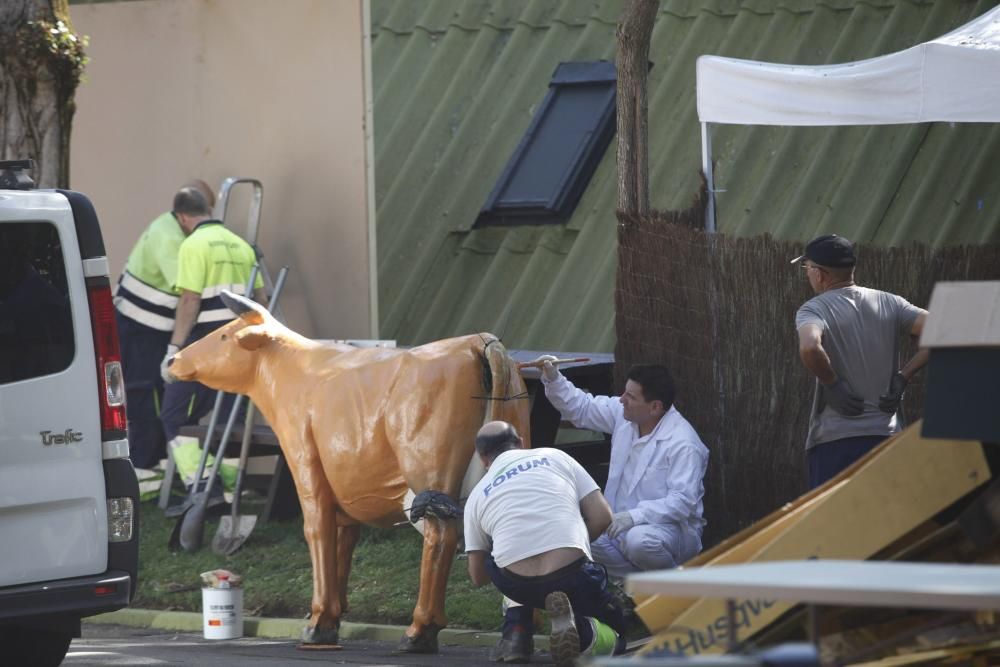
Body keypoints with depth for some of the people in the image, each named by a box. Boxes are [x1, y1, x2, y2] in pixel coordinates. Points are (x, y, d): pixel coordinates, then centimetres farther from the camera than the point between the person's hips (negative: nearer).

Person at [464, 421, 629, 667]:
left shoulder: (477, 496, 19)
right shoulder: (555, 457, 17)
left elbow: (477, 577, 25)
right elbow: (602, 517, 9)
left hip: (517, 588, 2)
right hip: (573, 577, -2)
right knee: (615, 627, 23)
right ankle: (583, 632, -11)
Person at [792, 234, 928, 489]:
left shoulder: (813, 310, -5)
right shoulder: (889, 303, 9)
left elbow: (809, 347, -28)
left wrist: (831, 384, -12)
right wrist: (902, 377, 3)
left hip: (835, 440, -5)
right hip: (886, 435, 5)